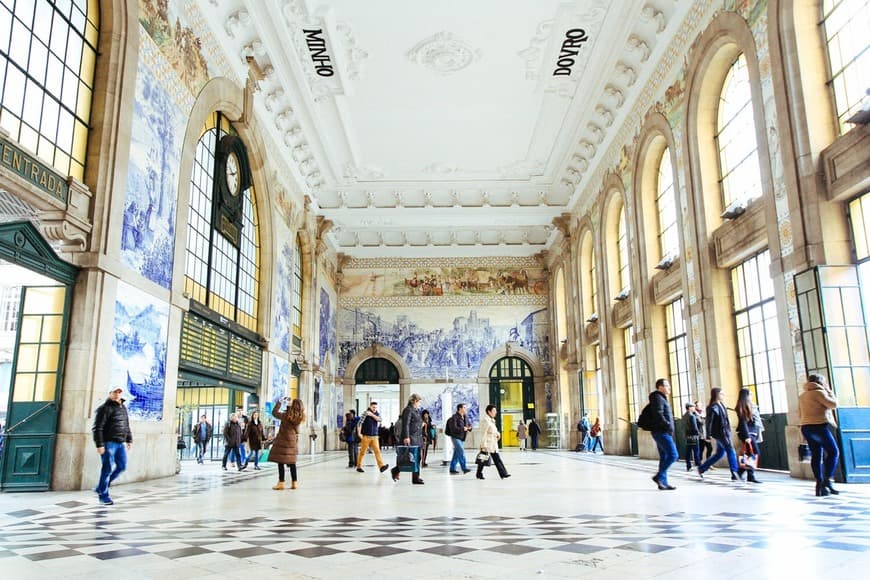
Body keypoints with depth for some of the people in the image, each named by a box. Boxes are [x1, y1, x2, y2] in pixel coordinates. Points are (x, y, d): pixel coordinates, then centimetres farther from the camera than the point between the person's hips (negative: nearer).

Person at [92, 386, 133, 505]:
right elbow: (98, 428, -14)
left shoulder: (123, 408, 16)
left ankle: (100, 487, 25)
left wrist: (129, 440, 20)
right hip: (108, 443, -8)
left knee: (121, 466, 10)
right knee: (108, 468, -3)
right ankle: (103, 495, 11)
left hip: (120, 443, 8)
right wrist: (99, 445, -18)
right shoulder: (105, 408, -9)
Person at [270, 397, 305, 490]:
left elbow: (274, 413, -5)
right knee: (292, 462, 13)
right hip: (293, 442, 6)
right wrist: (288, 405, 15)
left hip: (283, 441, -6)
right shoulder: (300, 417, -2)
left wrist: (280, 402, 3)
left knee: (280, 462, 0)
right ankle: (294, 483, 16)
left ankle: (281, 483, 1)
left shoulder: (286, 415, -18)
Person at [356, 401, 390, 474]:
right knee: (362, 452, 3)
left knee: (377, 451, -7)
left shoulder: (377, 414, 9)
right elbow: (360, 423, -9)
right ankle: (359, 467, 15)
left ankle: (381, 466, -15)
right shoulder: (366, 413, -6)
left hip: (375, 436, 4)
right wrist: (359, 433, -15)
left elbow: (379, 419, -12)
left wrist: (372, 415, -19)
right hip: (366, 436, -4)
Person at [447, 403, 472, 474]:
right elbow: (454, 428, -21)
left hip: (462, 438, 8)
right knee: (461, 452, -15)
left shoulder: (465, 417, 12)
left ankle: (452, 469, 15)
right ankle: (464, 468, -14)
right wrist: (462, 429, -20)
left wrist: (469, 428, -4)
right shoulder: (455, 417, -13)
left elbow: (469, 425, 19)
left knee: (457, 454, 10)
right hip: (456, 437, -8)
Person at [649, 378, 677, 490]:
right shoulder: (658, 398, -10)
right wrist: (669, 426, -19)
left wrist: (669, 428, 14)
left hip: (662, 432, 10)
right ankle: (658, 476, -8)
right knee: (673, 455, -12)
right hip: (661, 432, -10)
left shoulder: (662, 398, 21)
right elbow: (658, 416, -21)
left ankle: (663, 482, 12)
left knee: (664, 457, 10)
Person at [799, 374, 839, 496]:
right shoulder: (819, 392, -7)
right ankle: (827, 481, -9)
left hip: (806, 427, 8)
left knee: (816, 455, 7)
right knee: (833, 452, -1)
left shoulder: (802, 396, 18)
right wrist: (829, 391, 4)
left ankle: (819, 483, 4)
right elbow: (833, 404, -8)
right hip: (819, 426, -8)